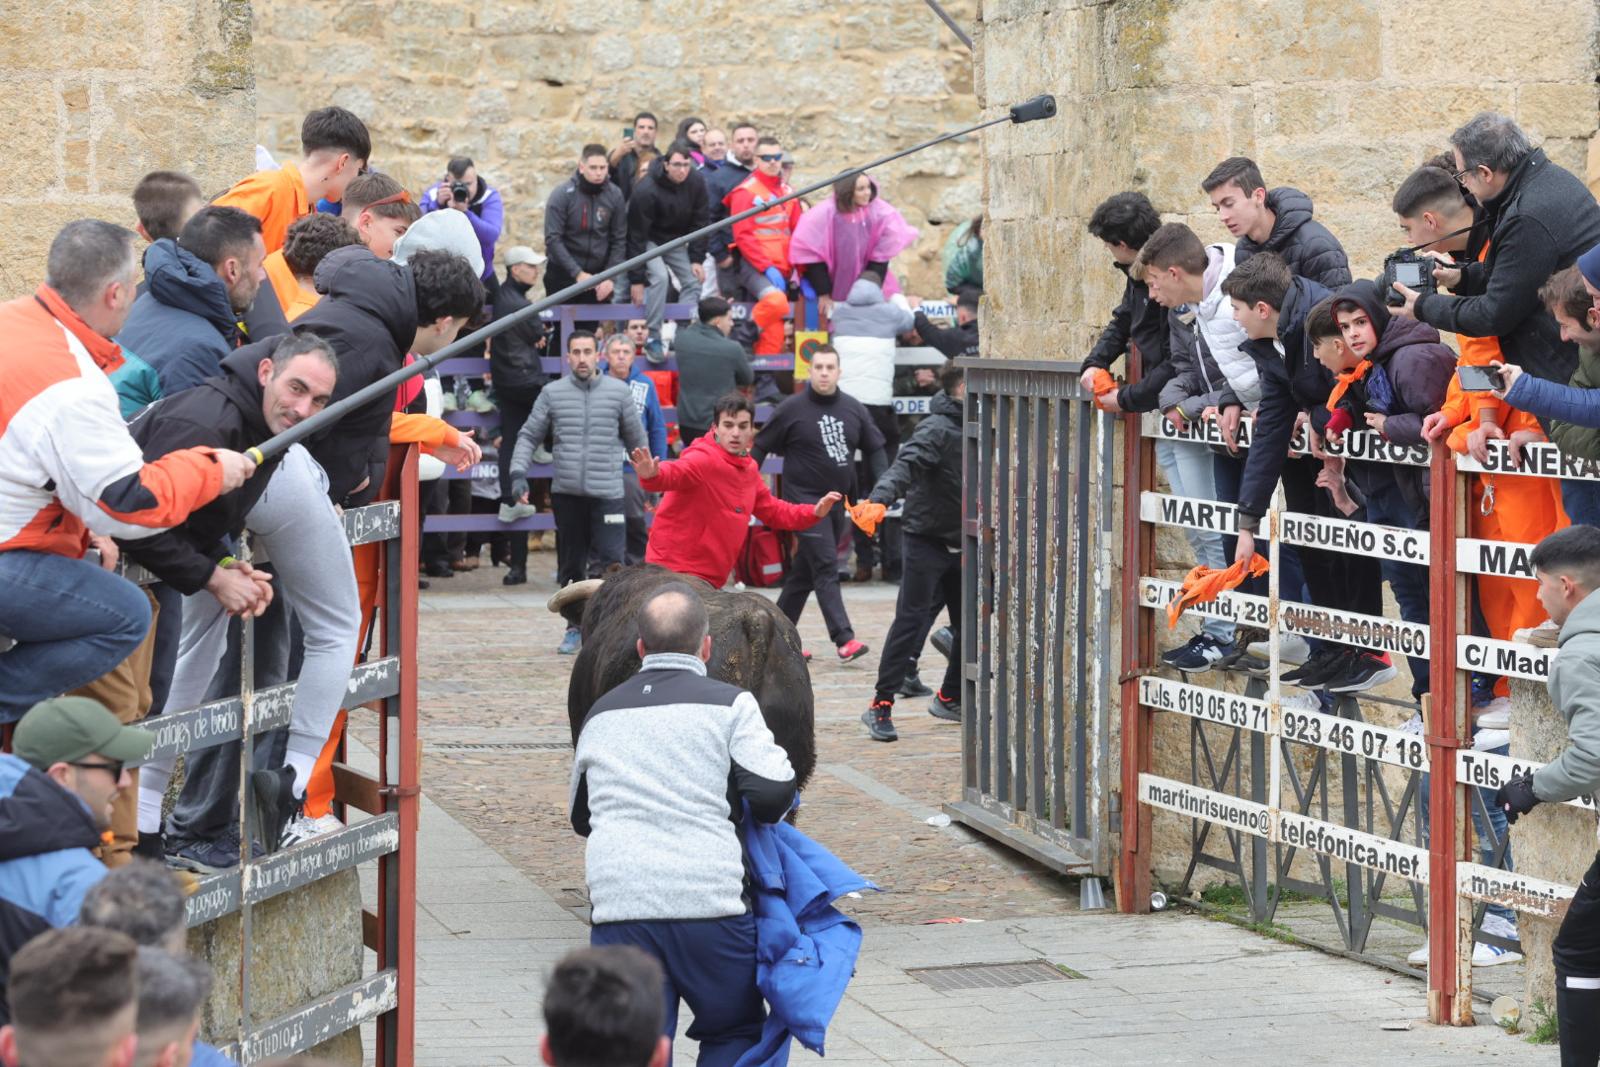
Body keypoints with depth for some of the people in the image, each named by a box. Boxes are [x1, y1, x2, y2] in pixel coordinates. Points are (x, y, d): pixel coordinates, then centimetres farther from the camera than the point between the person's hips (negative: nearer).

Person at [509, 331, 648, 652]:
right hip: (566, 493, 2)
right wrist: (518, 472, -3)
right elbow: (529, 436, 10)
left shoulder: (619, 392, 3)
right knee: (570, 566, 9)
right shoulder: (552, 393, 5)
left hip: (607, 493, -2)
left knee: (612, 562, -11)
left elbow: (637, 439, 11)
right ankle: (576, 627, 21)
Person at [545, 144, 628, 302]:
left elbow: (619, 240, 2)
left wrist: (610, 277, -8)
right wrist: (577, 273, -20)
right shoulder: (562, 194, -11)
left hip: (598, 275, 2)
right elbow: (553, 239, -14)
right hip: (563, 274, -2)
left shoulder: (615, 195, -2)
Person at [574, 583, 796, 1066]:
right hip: (710, 902, -3)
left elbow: (581, 817, 27)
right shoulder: (729, 704, 2)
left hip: (619, 904, 3)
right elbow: (773, 793, -7)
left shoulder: (600, 715, 17)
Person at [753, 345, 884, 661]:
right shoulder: (791, 409, -6)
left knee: (804, 572, 12)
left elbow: (874, 449, 12)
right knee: (826, 569, -14)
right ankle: (844, 638, -21)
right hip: (805, 499, -5)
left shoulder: (855, 409, 6)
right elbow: (761, 447, -1)